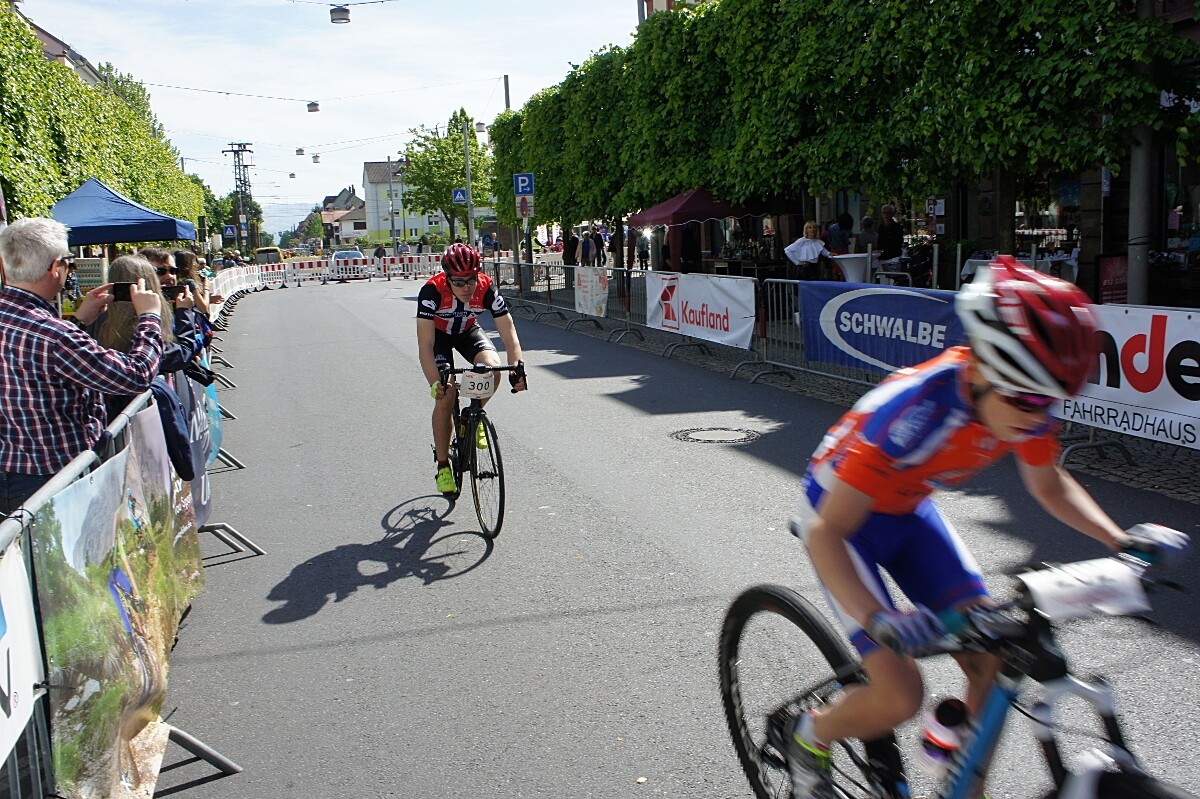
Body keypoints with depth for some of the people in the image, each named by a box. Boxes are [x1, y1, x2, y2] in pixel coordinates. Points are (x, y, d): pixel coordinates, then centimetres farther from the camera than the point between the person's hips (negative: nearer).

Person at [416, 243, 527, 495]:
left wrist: (517, 366, -44)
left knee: (493, 366, -27)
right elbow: (425, 345, -37)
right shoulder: (432, 290, -36)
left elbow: (508, 332, -29)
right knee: (445, 397, -16)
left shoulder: (486, 288, -30)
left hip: (468, 331, 2)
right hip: (438, 334, -2)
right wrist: (435, 383, -48)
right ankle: (443, 465, 1)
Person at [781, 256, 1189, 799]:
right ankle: (807, 738, 16)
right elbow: (828, 533, -36)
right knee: (899, 698, -15)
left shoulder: (1021, 401, -18)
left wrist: (1121, 540, -11)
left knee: (995, 663, -3)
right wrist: (878, 621, -49)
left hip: (907, 509, 6)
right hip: (839, 512, -6)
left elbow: (1050, 486, 4)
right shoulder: (917, 407, -38)